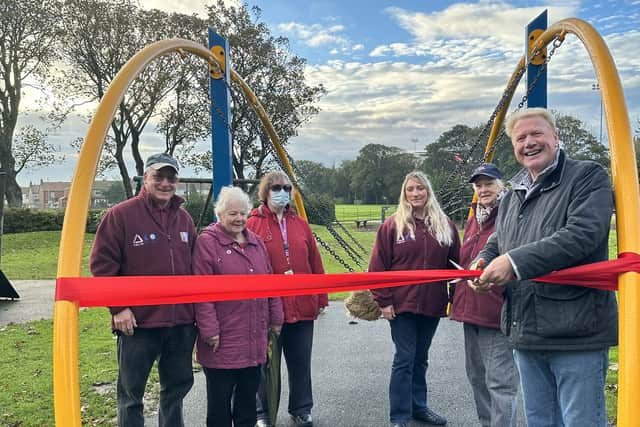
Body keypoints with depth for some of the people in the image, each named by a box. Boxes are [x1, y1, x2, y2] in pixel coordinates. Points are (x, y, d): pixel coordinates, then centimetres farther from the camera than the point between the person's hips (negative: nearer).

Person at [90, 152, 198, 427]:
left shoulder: (184, 218, 9)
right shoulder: (121, 214, -7)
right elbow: (102, 263, -8)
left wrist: (195, 306, 12)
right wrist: (118, 307, -12)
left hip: (181, 321, 5)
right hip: (137, 322, -5)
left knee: (178, 385, 18)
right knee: (131, 393, 9)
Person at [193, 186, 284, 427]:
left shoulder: (256, 242, 12)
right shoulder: (207, 242, -8)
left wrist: (276, 318, 13)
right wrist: (209, 330, -15)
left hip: (255, 339, 6)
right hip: (223, 340, -5)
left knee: (249, 394, 17)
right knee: (220, 398, 8)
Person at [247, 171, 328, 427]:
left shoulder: (301, 225, 9)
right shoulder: (253, 225, -4)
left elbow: (316, 264, 10)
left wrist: (321, 299, 9)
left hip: (303, 307, 4)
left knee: (301, 362, 14)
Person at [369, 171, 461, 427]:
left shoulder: (445, 225, 6)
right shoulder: (393, 225, -3)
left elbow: (455, 263, 8)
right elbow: (378, 266, -5)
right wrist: (383, 300, -9)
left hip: (432, 304, 3)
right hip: (402, 304, -3)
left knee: (420, 358, 16)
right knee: (404, 360, 0)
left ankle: (418, 406, 31)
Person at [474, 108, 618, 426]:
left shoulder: (588, 177, -6)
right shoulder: (512, 196, 16)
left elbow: (582, 234, -22)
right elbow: (496, 243, 23)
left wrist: (516, 262, -27)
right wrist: (484, 261, -1)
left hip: (577, 333, -7)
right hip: (526, 332, 7)